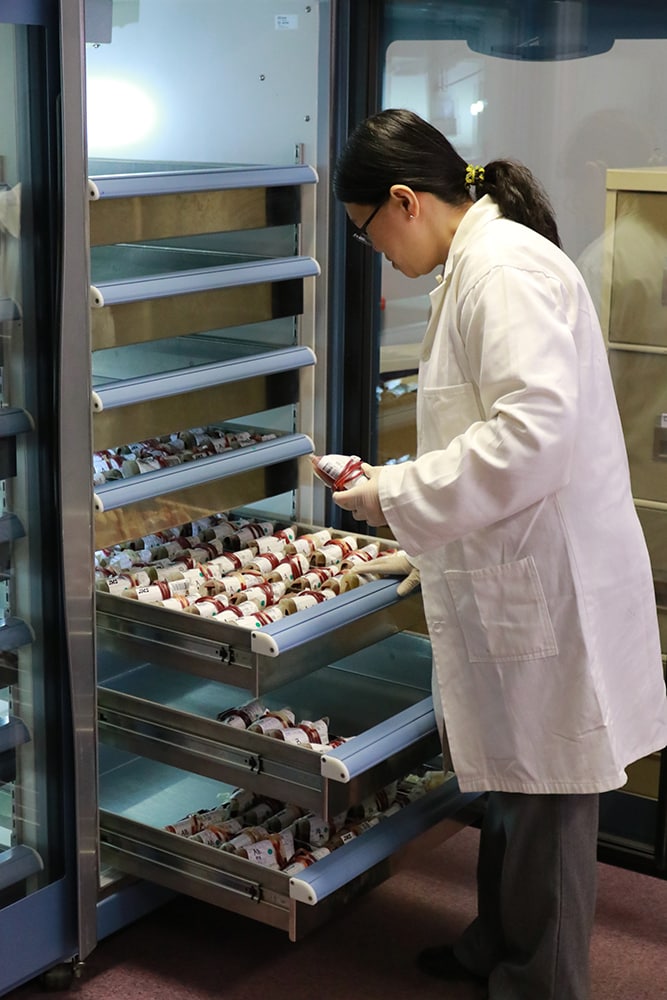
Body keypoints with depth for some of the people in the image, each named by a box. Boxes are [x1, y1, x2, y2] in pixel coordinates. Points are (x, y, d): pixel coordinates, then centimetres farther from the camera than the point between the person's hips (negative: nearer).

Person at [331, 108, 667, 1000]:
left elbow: (535, 434, -29)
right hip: (512, 576, 10)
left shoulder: (504, 269, -18)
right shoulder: (476, 266, 13)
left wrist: (401, 497, -20)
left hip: (550, 587, -10)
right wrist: (427, 547, 25)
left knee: (543, 797, 6)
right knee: (506, 781, 23)